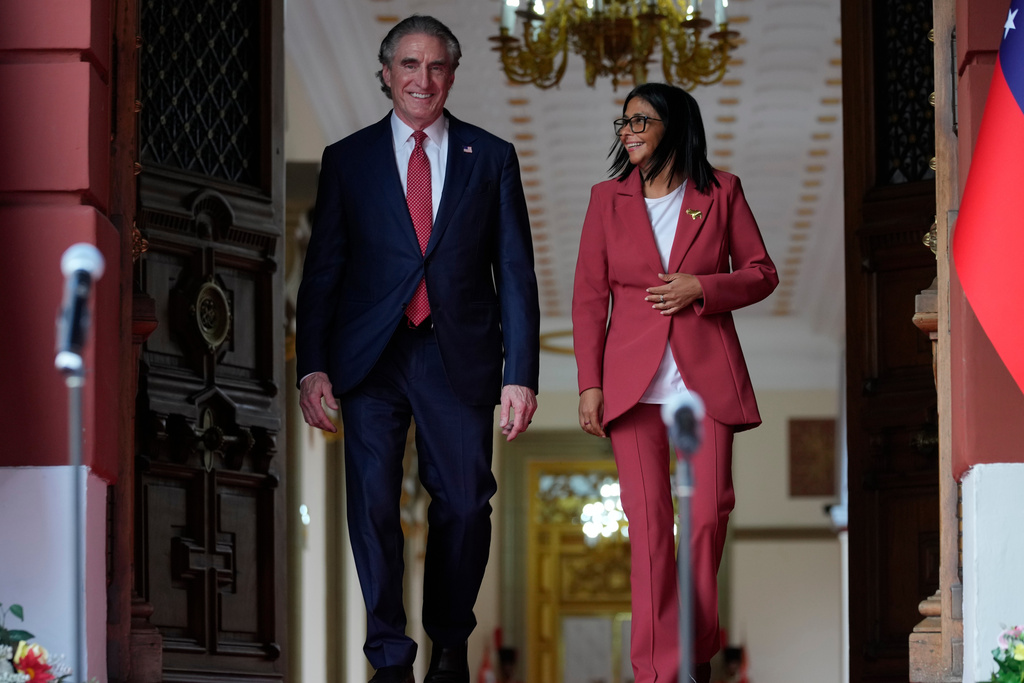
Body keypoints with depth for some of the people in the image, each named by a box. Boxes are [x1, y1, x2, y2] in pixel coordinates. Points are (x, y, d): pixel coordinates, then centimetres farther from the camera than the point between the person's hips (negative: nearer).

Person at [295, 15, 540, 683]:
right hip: (370, 356, 0)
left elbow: (515, 272, 4)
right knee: (373, 504, -4)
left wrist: (521, 373, -4)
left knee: (465, 506, 2)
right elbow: (322, 269, 7)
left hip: (458, 358, 0)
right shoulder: (347, 159, 8)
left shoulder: (491, 158, 7)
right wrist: (313, 366, -3)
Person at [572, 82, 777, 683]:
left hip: (706, 375, 0)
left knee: (709, 513, -2)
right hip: (633, 379, 0)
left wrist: (701, 288, -10)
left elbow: (762, 273, 9)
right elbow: (590, 296, 7)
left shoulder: (721, 191, 4)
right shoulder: (609, 199, 7)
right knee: (648, 518, -6)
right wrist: (589, 383, 0)